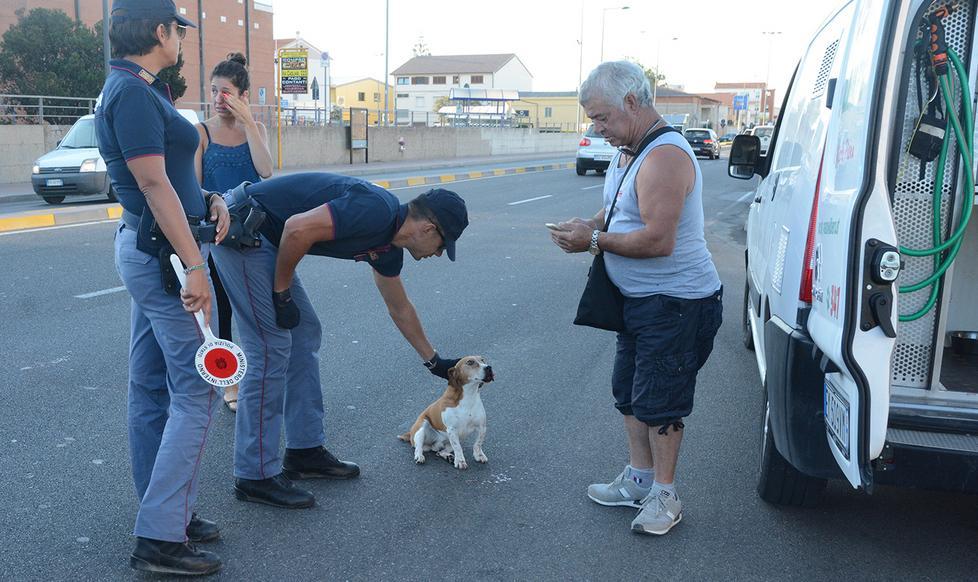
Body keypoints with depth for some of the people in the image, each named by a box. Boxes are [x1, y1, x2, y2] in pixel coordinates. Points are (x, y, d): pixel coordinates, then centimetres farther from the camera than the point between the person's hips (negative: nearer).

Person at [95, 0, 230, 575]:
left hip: (146, 251, 11)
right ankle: (160, 537, -3)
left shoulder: (135, 90, 15)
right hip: (164, 252, -11)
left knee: (153, 388, 13)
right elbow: (154, 185, -22)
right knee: (197, 391, -7)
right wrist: (194, 265, -23)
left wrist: (208, 198, 3)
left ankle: (167, 512, 25)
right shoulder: (134, 94, -16)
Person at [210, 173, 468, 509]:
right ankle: (255, 476, 1)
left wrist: (434, 361, 34)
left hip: (263, 238, 10)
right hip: (240, 226, -10)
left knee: (305, 334, 13)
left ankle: (305, 450, 22)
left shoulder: (388, 247, 11)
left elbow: (400, 308, 25)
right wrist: (282, 293, -13)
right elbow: (298, 229, -27)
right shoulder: (376, 211, -19)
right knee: (271, 348, -8)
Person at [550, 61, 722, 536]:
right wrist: (590, 225, 1)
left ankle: (664, 496, 16)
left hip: (676, 303, -10)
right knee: (629, 391, 18)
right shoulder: (628, 152, 10)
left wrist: (595, 241, -19)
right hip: (639, 298, 10)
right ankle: (638, 479, 33)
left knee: (658, 401, 0)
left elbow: (658, 239, -30)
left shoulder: (664, 156, -23)